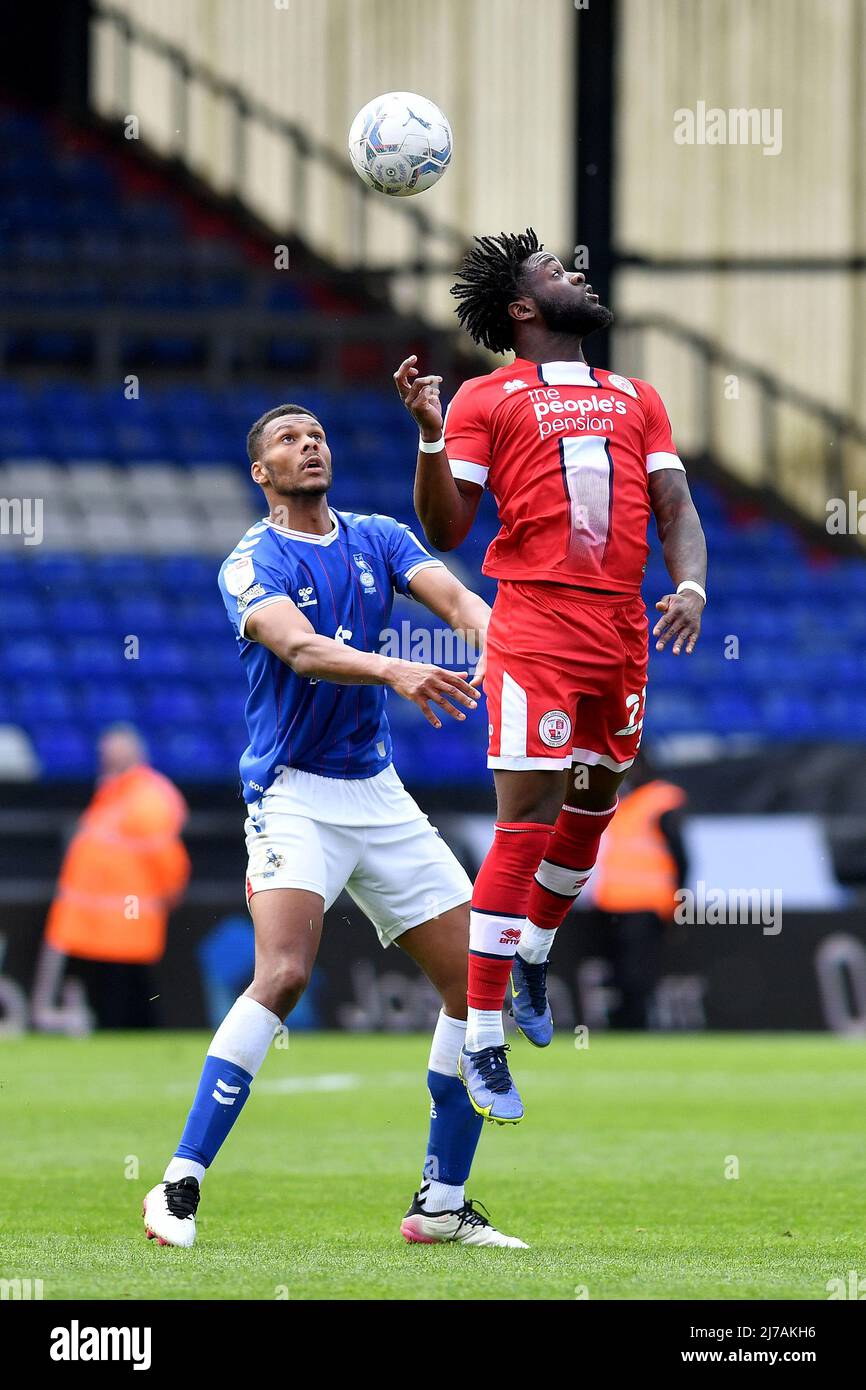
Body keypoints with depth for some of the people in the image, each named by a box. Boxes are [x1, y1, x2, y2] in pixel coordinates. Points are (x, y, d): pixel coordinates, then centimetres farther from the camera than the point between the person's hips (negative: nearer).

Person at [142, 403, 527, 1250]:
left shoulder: (379, 539, 10)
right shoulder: (252, 564, -6)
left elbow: (452, 596, -7)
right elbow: (298, 648, -25)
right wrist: (391, 671, -44)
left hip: (378, 794, 6)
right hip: (293, 793, -6)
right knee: (284, 972, -26)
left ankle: (441, 1204, 13)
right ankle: (179, 1189, -22)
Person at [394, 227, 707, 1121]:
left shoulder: (636, 400, 18)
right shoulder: (488, 400, 4)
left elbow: (676, 511, 12)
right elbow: (444, 531, -1)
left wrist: (690, 585, -7)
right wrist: (429, 436, -16)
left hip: (623, 635, 6)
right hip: (536, 631, -6)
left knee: (591, 812, 17)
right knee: (526, 823, -12)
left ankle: (534, 955, 43)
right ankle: (481, 1041, -10)